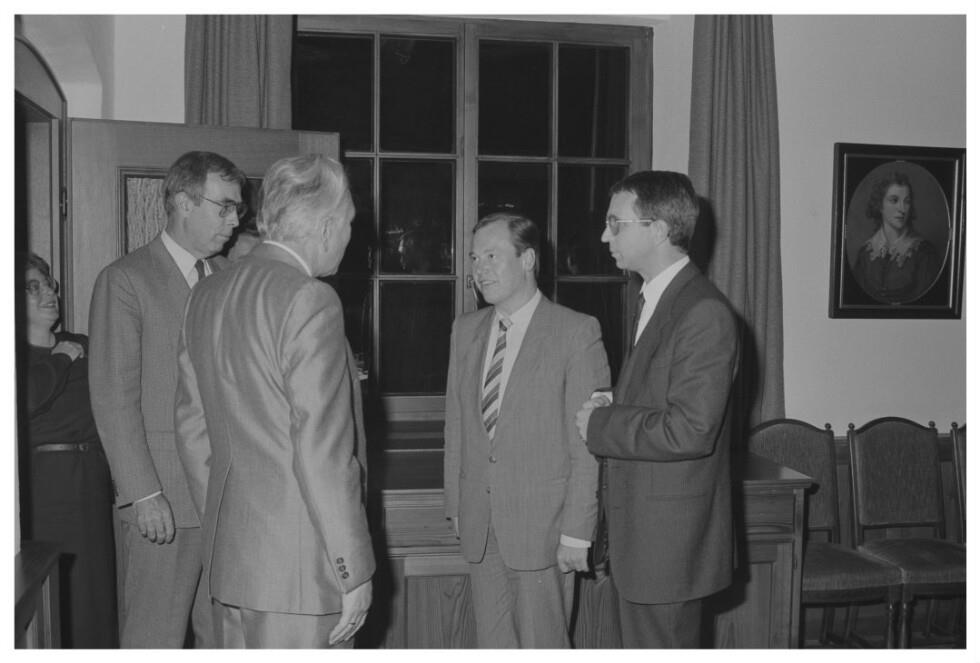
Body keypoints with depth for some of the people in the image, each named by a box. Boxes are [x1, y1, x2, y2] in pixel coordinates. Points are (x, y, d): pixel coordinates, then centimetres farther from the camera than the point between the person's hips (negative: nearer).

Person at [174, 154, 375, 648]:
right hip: (297, 562, -8)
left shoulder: (206, 296, 9)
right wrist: (353, 571, -13)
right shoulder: (309, 300, -17)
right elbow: (322, 452, -20)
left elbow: (192, 428, 15)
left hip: (227, 554, 8)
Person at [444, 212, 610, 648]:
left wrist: (577, 531, -12)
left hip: (542, 525, -5)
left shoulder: (576, 332, -9)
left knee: (542, 645, 4)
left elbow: (587, 442, -11)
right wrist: (455, 504, 10)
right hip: (479, 525, 5)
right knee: (492, 646, 13)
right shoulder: (466, 329, 9)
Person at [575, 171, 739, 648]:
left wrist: (600, 425, -15)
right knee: (640, 645, 20)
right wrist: (611, 408, 1)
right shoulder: (655, 301, 13)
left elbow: (690, 431, -26)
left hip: (668, 538, -9)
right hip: (638, 534, 9)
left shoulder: (704, 313, -19)